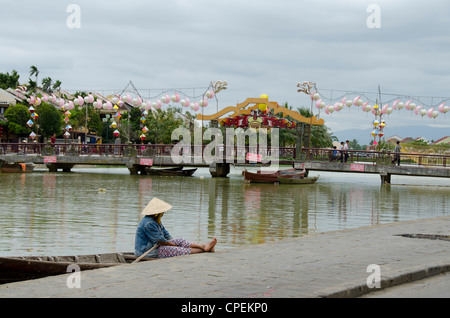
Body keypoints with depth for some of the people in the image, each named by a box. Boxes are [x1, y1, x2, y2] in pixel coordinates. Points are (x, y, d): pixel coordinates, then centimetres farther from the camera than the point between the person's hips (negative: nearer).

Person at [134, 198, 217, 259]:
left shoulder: (156, 220, 11)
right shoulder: (149, 223, -24)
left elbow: (166, 234, 16)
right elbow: (160, 240, -21)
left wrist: (177, 243, 4)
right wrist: (175, 245, -9)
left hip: (155, 245, 10)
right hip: (147, 252, -10)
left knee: (180, 241, -4)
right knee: (178, 250, -19)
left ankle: (204, 246, -14)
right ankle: (204, 250, -22)